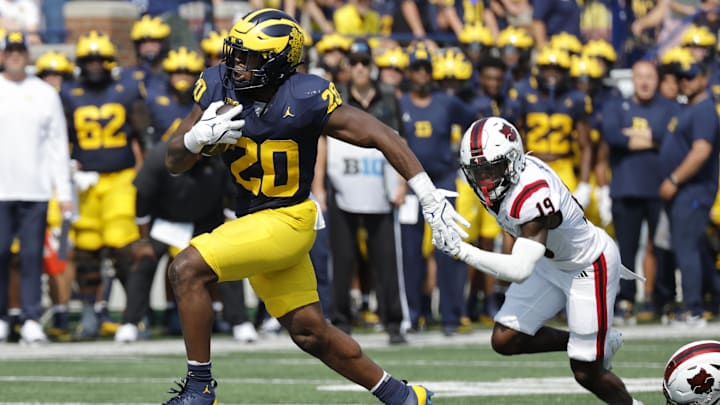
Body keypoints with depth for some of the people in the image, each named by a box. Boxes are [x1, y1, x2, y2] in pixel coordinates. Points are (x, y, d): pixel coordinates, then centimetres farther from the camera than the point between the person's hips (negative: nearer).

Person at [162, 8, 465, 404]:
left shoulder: (305, 100, -21)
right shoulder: (219, 87, -6)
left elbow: (383, 137, -16)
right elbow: (174, 161, -2)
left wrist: (432, 201, -19)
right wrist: (198, 137, -25)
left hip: (287, 221, -7)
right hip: (252, 219, 7)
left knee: (188, 270, -22)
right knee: (309, 332, 15)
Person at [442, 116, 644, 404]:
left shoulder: (532, 196, -38)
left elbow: (520, 270, -41)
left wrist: (461, 251, -42)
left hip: (589, 269, -8)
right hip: (552, 262, 8)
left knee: (585, 373, -2)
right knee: (504, 341, 1)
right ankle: (602, 343, 18)